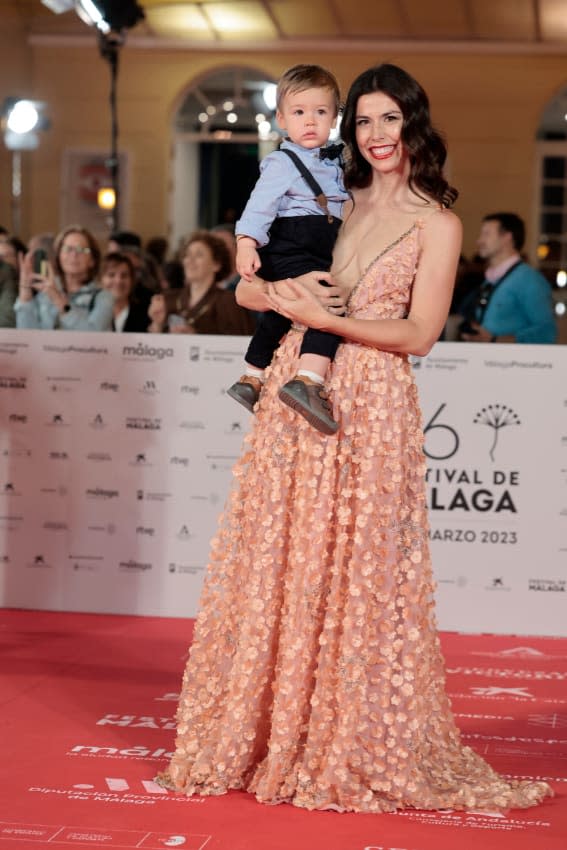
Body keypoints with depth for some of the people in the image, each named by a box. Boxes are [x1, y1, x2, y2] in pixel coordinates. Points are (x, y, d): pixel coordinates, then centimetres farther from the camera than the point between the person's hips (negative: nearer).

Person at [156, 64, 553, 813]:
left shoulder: (436, 223, 1)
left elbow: (419, 333, -7)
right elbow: (249, 287, 15)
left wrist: (325, 318, -14)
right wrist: (282, 292, -7)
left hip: (371, 407, -4)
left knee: (358, 572, -2)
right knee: (281, 563, 5)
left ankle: (355, 749, 10)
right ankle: (268, 737, 15)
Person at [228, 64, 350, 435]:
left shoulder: (334, 162, 17)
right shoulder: (283, 163, -9)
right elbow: (260, 204, -20)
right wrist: (246, 242, -31)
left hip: (316, 257, 9)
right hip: (291, 254, -9)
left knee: (279, 316, 22)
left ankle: (252, 380, 39)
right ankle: (308, 380, -38)